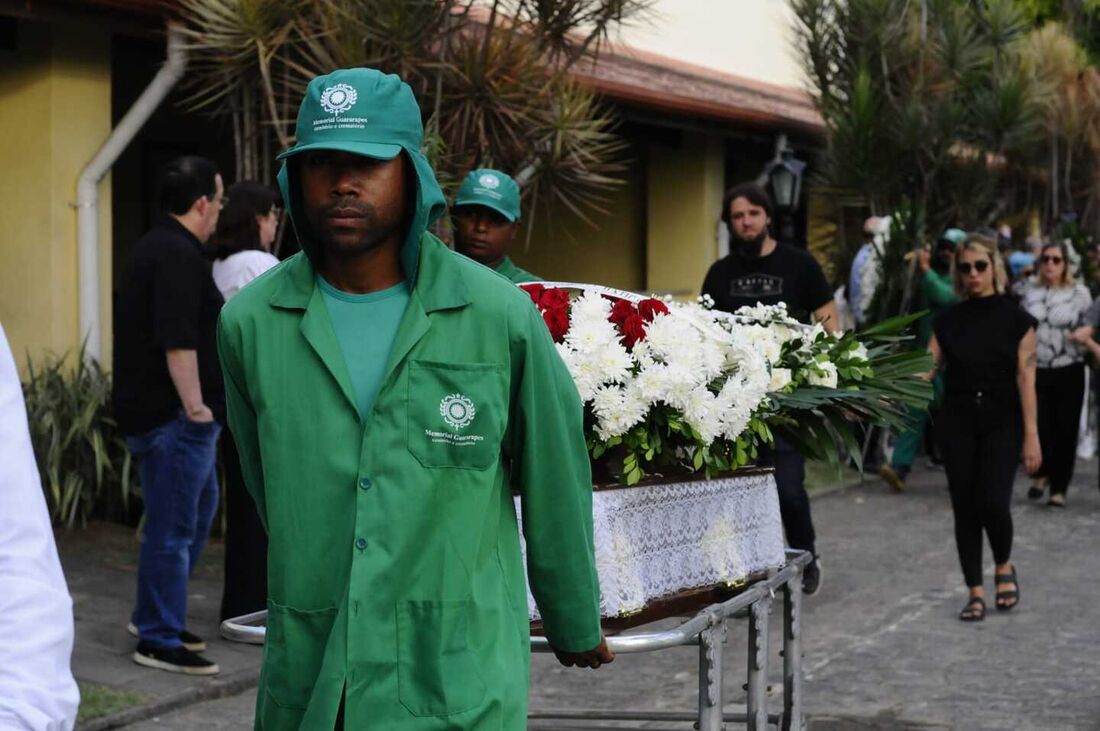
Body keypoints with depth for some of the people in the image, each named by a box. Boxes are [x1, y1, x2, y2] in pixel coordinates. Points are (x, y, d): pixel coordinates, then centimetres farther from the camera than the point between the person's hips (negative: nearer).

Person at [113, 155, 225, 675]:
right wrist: (196, 406, -21)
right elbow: (178, 342, -26)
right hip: (174, 415, -11)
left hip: (160, 410, 11)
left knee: (200, 508, 20)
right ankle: (158, 641, 7)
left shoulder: (158, 247, 15)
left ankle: (155, 617, 28)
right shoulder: (179, 256, -19)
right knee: (173, 526, -2)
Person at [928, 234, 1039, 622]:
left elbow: (1025, 379, -5)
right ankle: (975, 593, 12)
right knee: (965, 508, 2)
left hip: (1001, 422, -2)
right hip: (957, 423, 3)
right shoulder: (949, 319, 6)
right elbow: (926, 369, 2)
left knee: (993, 503, -15)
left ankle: (1004, 567, 15)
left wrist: (1031, 436, -8)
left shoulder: (1015, 319, -2)